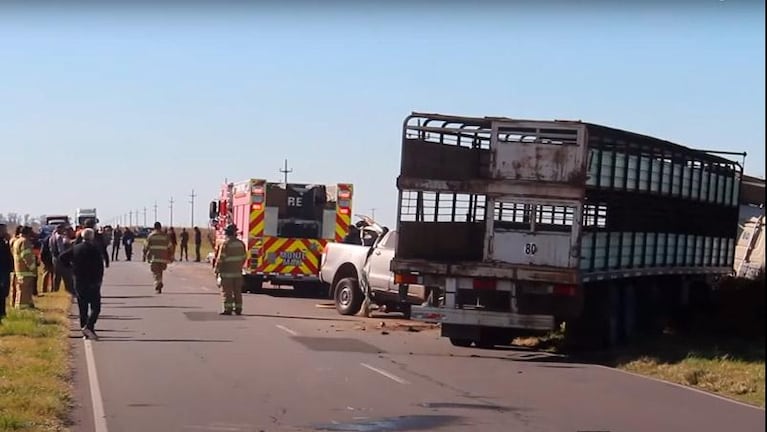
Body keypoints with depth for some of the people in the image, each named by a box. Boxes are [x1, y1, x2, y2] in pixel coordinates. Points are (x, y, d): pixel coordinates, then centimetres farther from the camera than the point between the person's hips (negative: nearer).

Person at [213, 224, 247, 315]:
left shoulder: (225, 244, -13)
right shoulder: (241, 243, 6)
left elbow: (220, 258, -13)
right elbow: (244, 256, 13)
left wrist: (216, 270, -5)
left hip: (227, 272, -6)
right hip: (238, 272, 6)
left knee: (227, 291, -1)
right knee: (237, 291, 11)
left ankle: (228, 309, -3)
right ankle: (238, 309, 13)